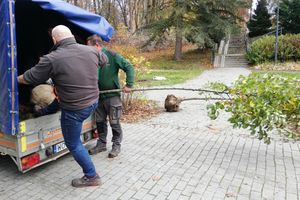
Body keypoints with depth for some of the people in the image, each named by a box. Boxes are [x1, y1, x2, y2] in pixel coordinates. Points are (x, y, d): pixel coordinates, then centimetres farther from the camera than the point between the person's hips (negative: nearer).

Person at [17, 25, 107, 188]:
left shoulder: (51, 59, -17)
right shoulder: (91, 50, -1)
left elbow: (30, 77, -2)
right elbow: (103, 60, 22)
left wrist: (16, 79, 20)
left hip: (75, 109, -5)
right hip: (93, 102, 6)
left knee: (73, 144, 11)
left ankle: (91, 177, 22)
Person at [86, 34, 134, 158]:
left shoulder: (112, 56, -12)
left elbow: (129, 67, -11)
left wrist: (129, 85, -16)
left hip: (112, 95, -5)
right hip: (99, 96, 6)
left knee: (114, 122, 3)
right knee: (100, 121, 15)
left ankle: (116, 145, 20)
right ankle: (101, 144, 31)